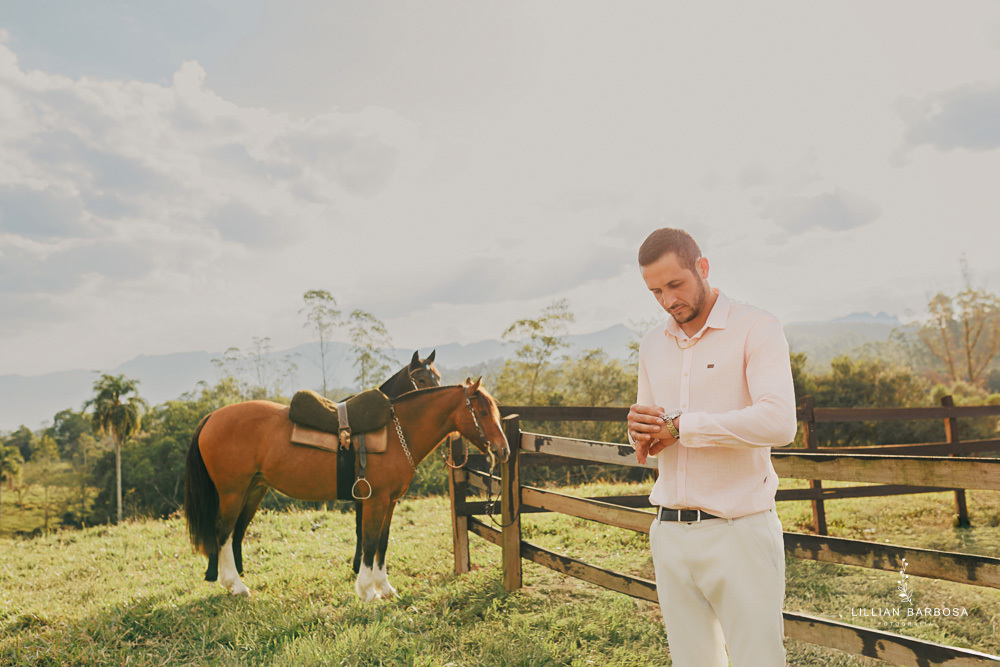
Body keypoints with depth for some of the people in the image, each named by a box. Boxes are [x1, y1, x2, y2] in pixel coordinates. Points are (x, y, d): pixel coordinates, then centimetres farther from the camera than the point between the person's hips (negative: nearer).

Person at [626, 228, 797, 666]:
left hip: (739, 530, -5)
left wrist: (678, 425, -16)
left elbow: (779, 423, -21)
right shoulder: (652, 345, 12)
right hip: (670, 533, 6)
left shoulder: (756, 328, -6)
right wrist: (642, 434, -7)